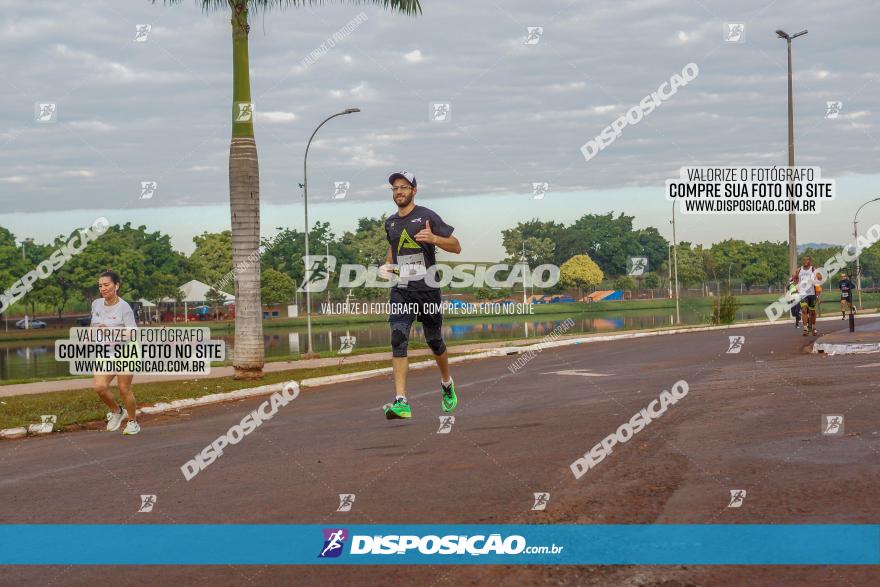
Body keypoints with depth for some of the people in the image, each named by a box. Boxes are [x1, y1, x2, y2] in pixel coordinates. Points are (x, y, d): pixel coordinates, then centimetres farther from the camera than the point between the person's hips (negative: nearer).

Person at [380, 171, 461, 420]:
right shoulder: (390, 222, 13)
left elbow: (456, 247, -4)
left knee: (434, 341, 9)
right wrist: (387, 264, 12)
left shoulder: (427, 217, -3)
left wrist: (433, 238, -22)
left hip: (427, 289, -3)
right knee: (398, 339, -15)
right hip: (400, 290, 3)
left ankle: (447, 384, 40)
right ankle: (401, 402, -22)